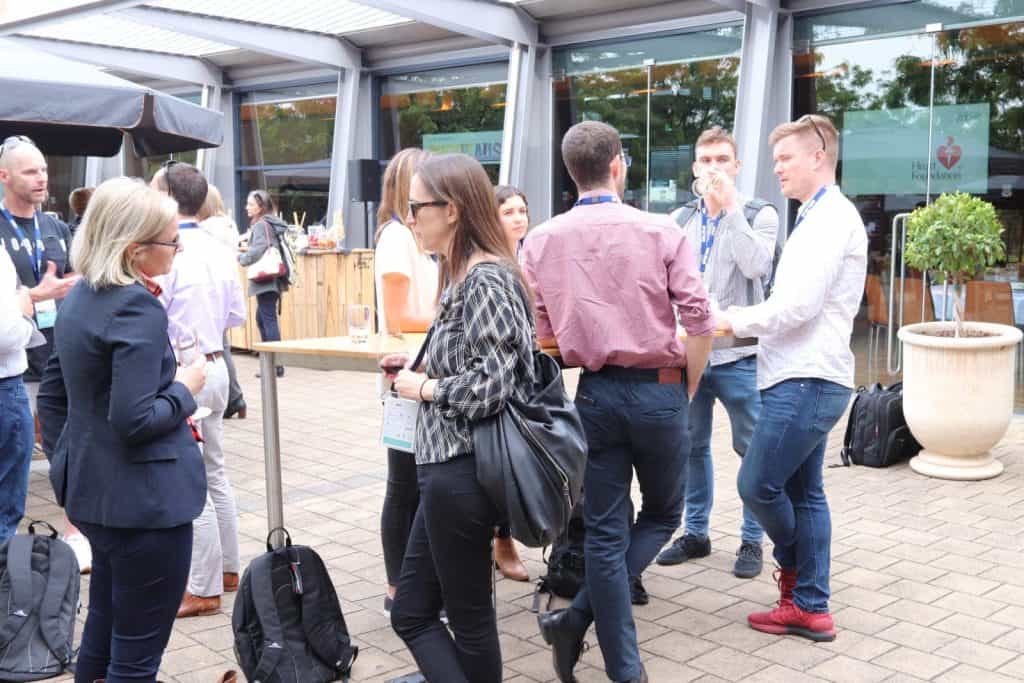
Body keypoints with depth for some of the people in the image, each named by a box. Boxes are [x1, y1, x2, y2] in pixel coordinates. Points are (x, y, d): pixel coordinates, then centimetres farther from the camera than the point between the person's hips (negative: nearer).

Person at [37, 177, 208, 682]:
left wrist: (68, 469, 19)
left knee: (103, 631, 23)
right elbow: (134, 420, -26)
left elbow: (51, 397, 14)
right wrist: (185, 388, -10)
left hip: (90, 489, 9)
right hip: (144, 499, -9)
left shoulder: (80, 297, 8)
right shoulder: (138, 307, -20)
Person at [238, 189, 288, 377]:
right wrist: (246, 254, 14)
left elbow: (256, 252, -19)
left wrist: (240, 257, -2)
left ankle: (276, 364, -9)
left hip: (265, 280, -10)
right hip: (272, 280, 10)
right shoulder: (272, 224, 17)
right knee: (262, 318, 17)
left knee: (268, 319, -9)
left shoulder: (261, 225, -10)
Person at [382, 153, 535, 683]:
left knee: (469, 618, 7)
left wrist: (424, 389, -11)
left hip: (462, 470, -10)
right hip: (449, 466, 10)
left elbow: (491, 385, -24)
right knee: (411, 613, 14)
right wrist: (420, 366, 7)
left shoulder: (486, 281, -18)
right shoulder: (464, 275, 12)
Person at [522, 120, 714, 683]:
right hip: (657, 390, -2)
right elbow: (699, 323, -9)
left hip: (595, 394, 2)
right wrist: (685, 391, 5)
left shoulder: (540, 241, 0)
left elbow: (542, 335, 3)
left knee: (605, 532, 10)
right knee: (662, 514, 18)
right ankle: (578, 617, 5)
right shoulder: (661, 232, -7)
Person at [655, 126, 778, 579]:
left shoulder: (759, 214, -3)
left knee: (752, 449, 5)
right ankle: (695, 533, 27)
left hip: (737, 354, -4)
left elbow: (755, 266, -20)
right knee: (691, 446, 13)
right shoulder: (680, 220, 10)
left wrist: (730, 206, -20)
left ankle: (752, 540, 18)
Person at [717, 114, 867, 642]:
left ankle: (794, 569, 22)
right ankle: (809, 607, 18)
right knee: (802, 492, 11)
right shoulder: (818, 218, 19)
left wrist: (733, 321, -10)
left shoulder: (832, 219, -13)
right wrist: (740, 321, 7)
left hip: (806, 381, -10)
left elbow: (798, 306, -21)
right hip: (806, 379, 10)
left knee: (757, 484, -4)